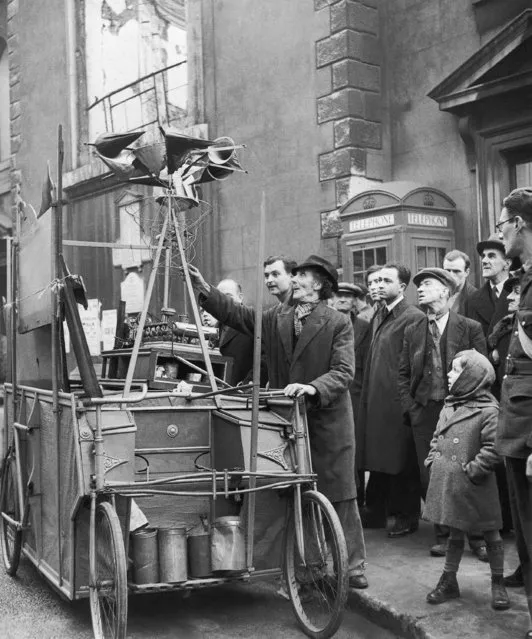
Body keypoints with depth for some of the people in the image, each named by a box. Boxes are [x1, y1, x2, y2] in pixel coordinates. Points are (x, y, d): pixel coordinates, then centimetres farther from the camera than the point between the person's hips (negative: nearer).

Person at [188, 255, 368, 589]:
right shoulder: (276, 317, 9)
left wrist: (314, 387, -30)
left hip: (327, 418, -5)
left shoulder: (339, 323, -7)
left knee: (340, 496, 1)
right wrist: (205, 289, 2)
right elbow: (238, 314, 11)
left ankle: (354, 565, 12)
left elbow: (344, 372, -14)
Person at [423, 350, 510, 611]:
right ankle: (448, 581, 26)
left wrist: (473, 470, -19)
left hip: (475, 487, -6)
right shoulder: (449, 406, 8)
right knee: (455, 532, 17)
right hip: (448, 482, 6)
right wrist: (433, 460, 4)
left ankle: (498, 584, 22)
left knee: (491, 533, 9)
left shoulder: (488, 411, -16)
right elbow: (437, 437, 17)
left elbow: (493, 449, -20)